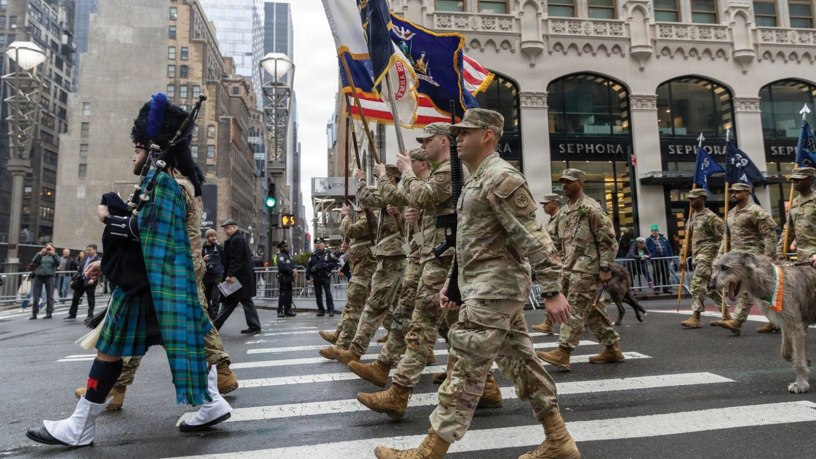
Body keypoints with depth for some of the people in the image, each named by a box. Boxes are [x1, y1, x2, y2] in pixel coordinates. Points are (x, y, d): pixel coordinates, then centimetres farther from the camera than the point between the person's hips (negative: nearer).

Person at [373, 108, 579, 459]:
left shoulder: (502, 177, -12)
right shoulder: (475, 181, 20)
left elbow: (532, 237, -18)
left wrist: (552, 290, -20)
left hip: (495, 286, -10)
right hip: (488, 286, 10)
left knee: (466, 368, -6)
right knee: (520, 361, 13)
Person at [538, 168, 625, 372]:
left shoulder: (591, 208, -9)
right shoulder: (562, 212, 16)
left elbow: (607, 240, -11)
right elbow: (557, 241, 21)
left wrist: (605, 268, -15)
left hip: (587, 268, -9)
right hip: (571, 268, 9)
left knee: (576, 309, -10)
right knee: (592, 309, 13)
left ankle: (563, 352, -11)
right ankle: (612, 348, 23)